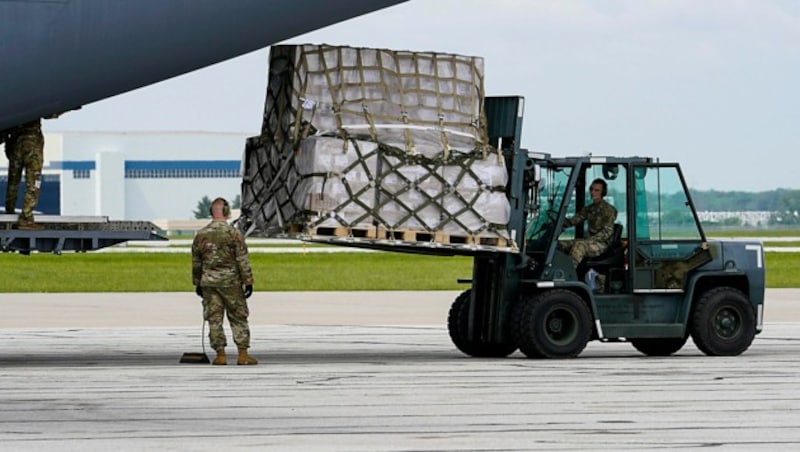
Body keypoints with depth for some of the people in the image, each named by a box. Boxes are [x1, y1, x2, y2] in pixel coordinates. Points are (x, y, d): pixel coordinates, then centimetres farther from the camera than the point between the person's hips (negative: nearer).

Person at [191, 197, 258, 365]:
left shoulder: (200, 235, 4)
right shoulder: (234, 234, -8)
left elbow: (196, 263, 10)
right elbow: (243, 261, -9)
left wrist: (197, 283, 20)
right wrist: (248, 282, -5)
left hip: (209, 283, 2)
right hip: (231, 282, -2)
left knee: (214, 319, 6)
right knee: (238, 319, 5)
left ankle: (220, 355, 3)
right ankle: (243, 355, 1)